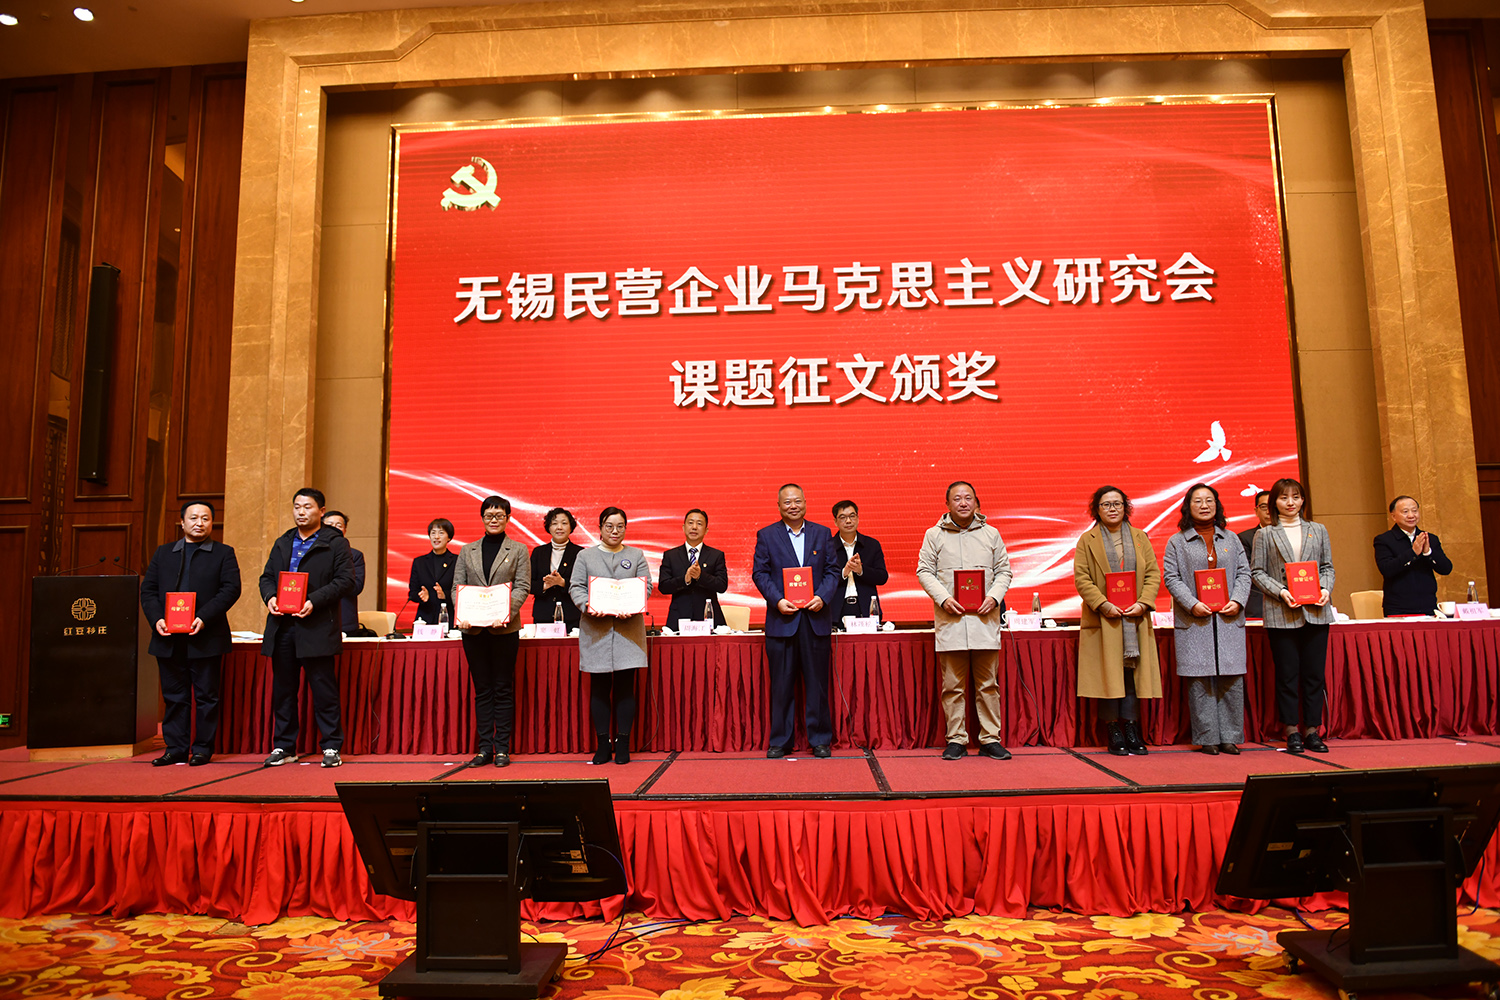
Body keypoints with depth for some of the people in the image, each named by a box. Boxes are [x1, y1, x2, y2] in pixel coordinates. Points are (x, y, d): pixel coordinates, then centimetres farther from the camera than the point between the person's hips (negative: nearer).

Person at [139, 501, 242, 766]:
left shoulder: (224, 553, 5)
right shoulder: (163, 553, 16)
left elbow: (231, 589, -6)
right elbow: (148, 590, 10)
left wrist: (204, 618, -17)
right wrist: (156, 619, -7)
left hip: (206, 638, -3)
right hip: (168, 639, 3)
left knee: (206, 696, 2)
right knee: (174, 696, 9)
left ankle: (203, 749, 11)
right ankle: (176, 749, 17)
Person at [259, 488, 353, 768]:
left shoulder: (335, 543, 2)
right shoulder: (282, 543, 20)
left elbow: (344, 579, -6)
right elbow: (267, 576, 18)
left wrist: (314, 602, -17)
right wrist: (269, 597, -4)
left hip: (317, 627, -5)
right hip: (282, 626, 5)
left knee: (323, 688, -3)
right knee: (282, 688, 10)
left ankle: (331, 747, 5)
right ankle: (284, 746, 21)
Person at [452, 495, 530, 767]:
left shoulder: (518, 550, 6)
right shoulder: (467, 551, 13)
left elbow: (523, 587, -2)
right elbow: (457, 586, 8)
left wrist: (505, 611, -18)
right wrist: (462, 613, -10)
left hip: (504, 628, -2)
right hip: (473, 629, 2)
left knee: (503, 689, 2)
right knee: (482, 690, 7)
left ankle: (502, 748, 8)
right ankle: (485, 747, 13)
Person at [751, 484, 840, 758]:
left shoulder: (823, 534, 11)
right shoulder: (766, 535, 7)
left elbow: (832, 571, 7)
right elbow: (759, 573, 2)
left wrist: (823, 597, -10)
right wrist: (777, 600, -12)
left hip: (816, 618, 1)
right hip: (782, 619, -1)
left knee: (817, 682, 5)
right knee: (781, 684, 3)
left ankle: (820, 740, 15)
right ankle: (780, 741, 14)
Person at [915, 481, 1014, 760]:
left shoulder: (991, 534, 11)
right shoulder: (934, 535, 6)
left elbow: (1004, 570, 13)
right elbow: (924, 571, 5)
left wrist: (994, 596, -5)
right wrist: (943, 598, -9)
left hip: (984, 618, 1)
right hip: (950, 619, -1)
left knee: (988, 683, 4)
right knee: (953, 684, 2)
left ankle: (990, 739, 13)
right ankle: (956, 740, 10)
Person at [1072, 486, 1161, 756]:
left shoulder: (1140, 538, 13)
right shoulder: (1087, 540, 5)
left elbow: (1153, 574, 9)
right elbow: (1081, 578, -2)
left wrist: (1143, 603, -7)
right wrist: (1103, 604, -14)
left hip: (1135, 619, 3)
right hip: (1103, 619, -2)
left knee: (1132, 673, 1)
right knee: (1109, 675, -2)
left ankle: (1132, 729, 6)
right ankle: (1114, 733, 4)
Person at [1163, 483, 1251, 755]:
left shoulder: (1231, 539, 15)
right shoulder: (1177, 542, 7)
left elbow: (1244, 572, 11)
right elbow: (1171, 577, 0)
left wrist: (1238, 601, -6)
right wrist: (1192, 604, -13)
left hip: (1228, 619, 2)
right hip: (1194, 621, -2)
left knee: (1232, 678, 0)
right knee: (1200, 680, -2)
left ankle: (1229, 737, 9)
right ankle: (1207, 738, 5)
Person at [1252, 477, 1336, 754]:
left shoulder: (1318, 531, 14)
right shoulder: (1265, 535, 5)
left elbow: (1328, 567, 14)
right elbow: (1257, 572, 2)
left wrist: (1326, 589, -4)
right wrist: (1280, 591, -12)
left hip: (1316, 612, 2)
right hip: (1281, 614, -2)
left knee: (1314, 673, 4)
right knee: (1287, 674, 0)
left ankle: (1312, 730, 13)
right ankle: (1292, 731, 8)